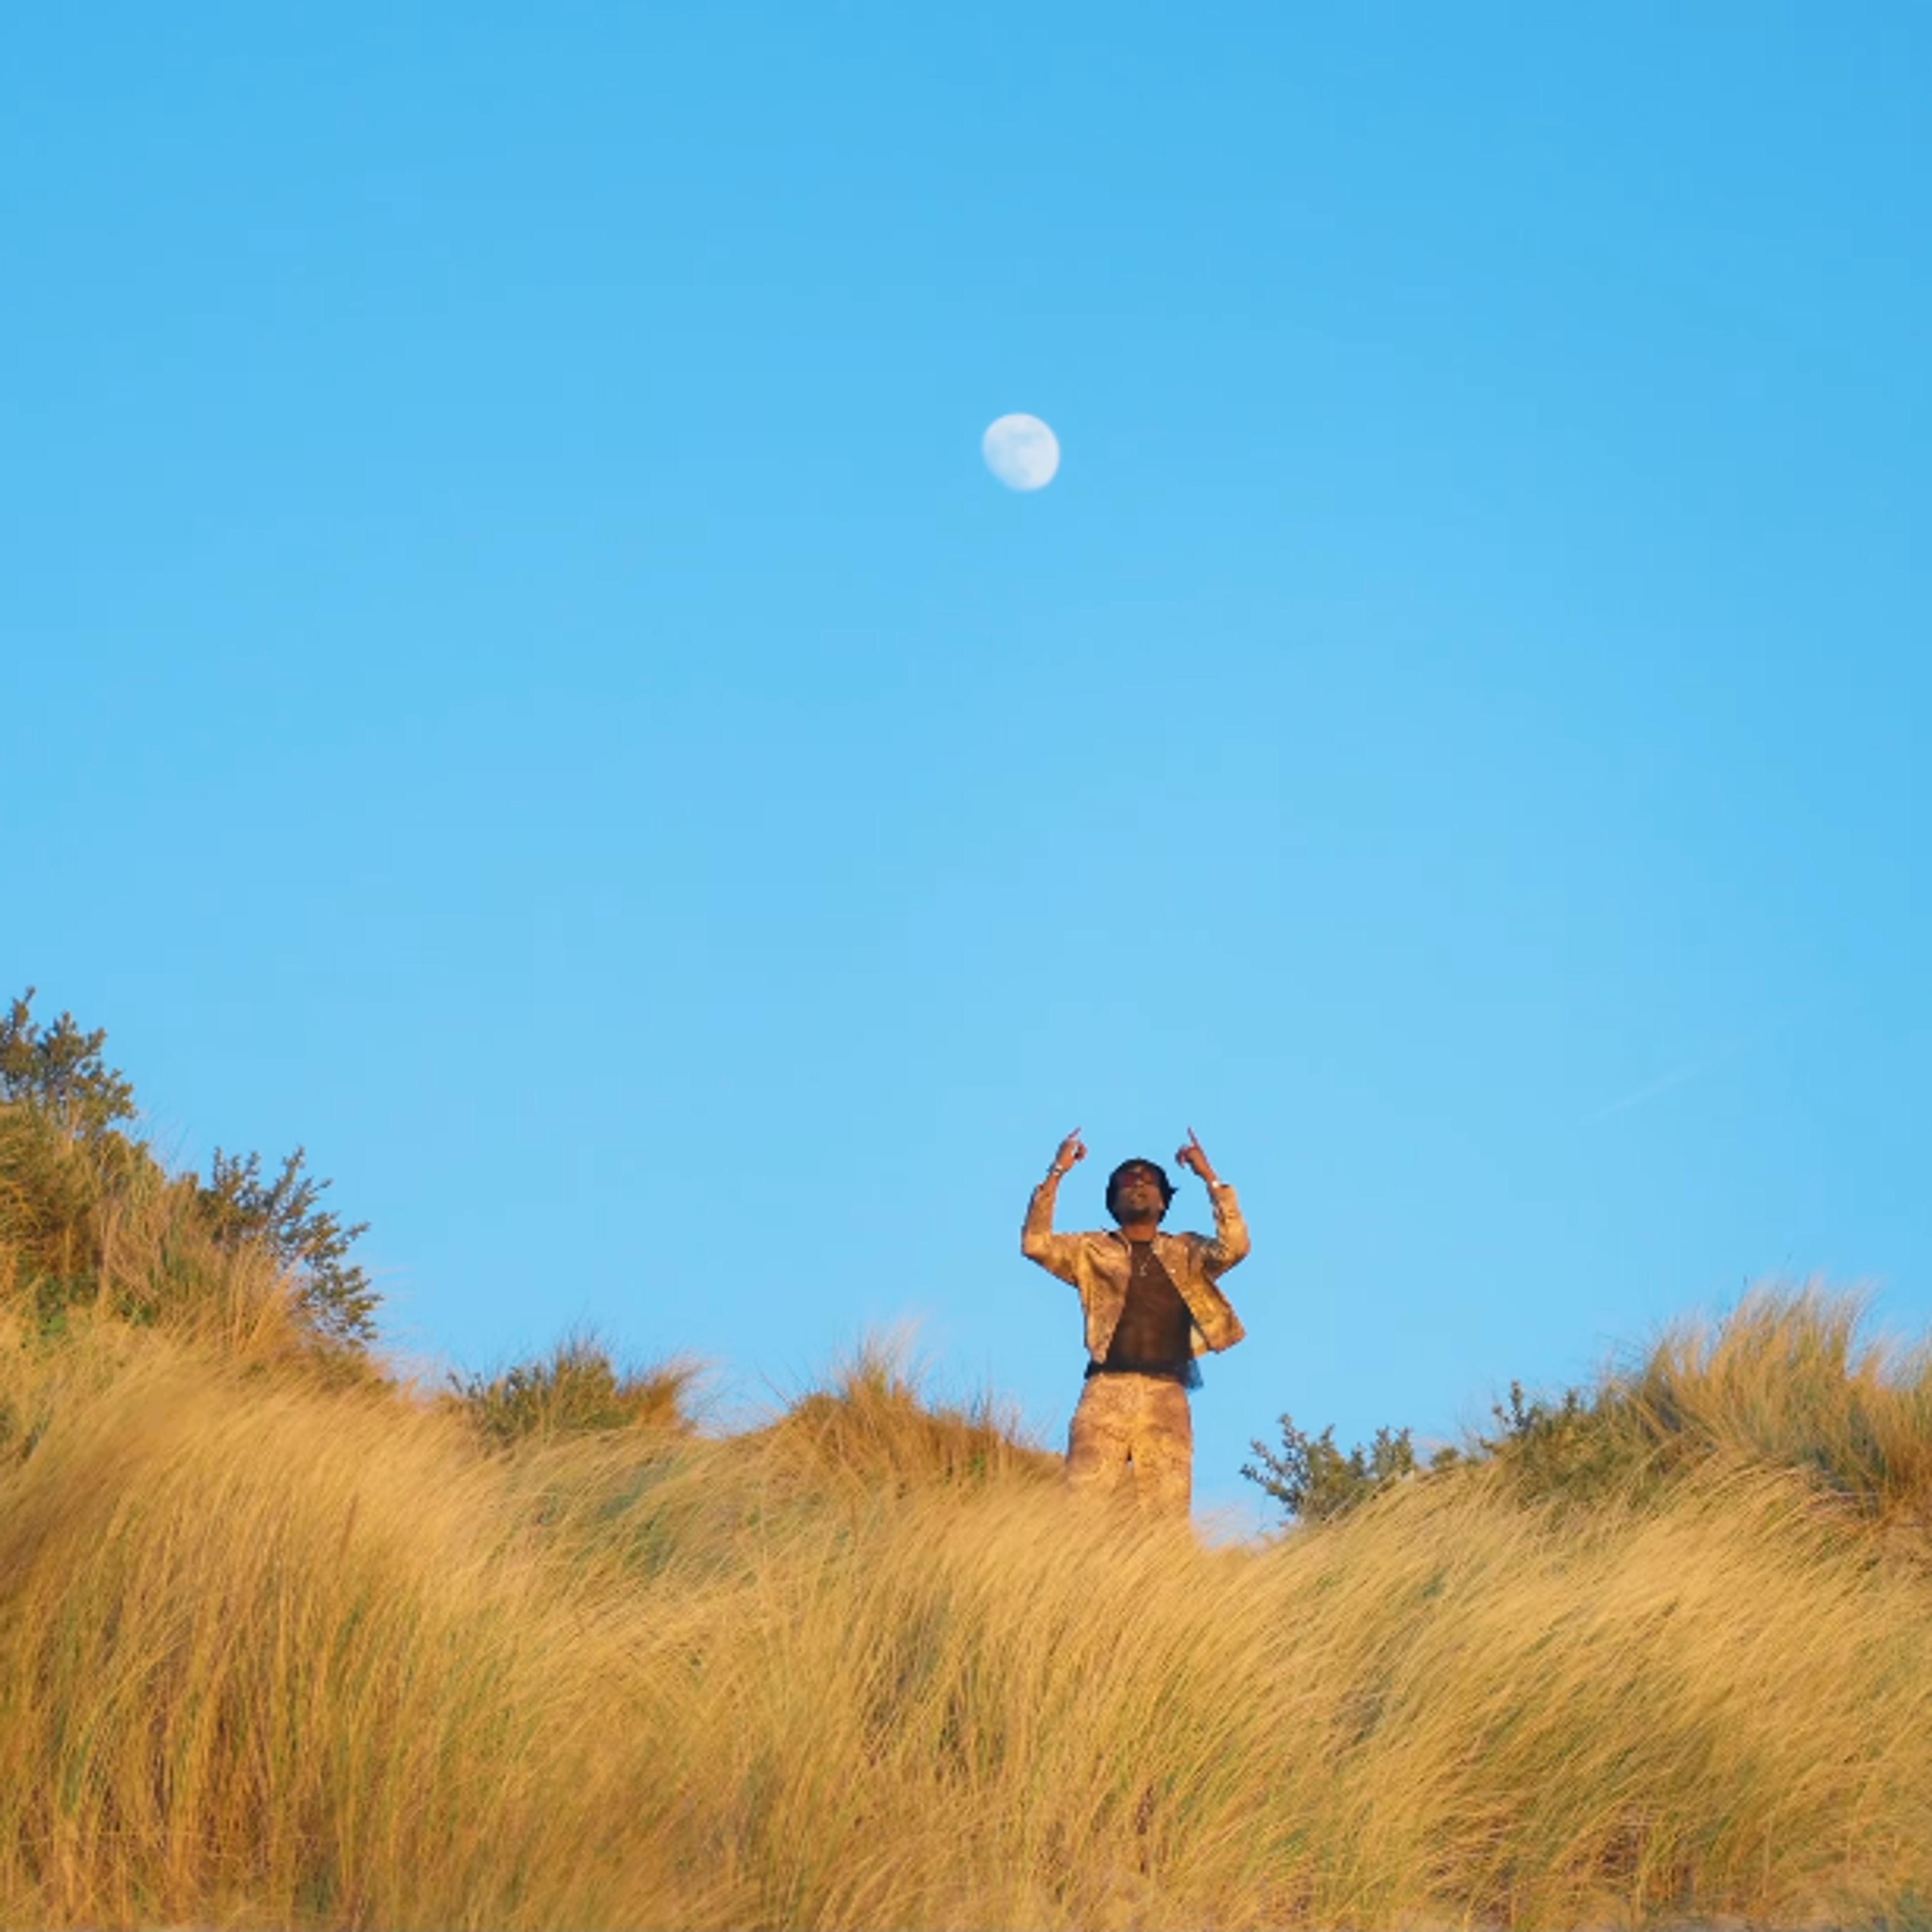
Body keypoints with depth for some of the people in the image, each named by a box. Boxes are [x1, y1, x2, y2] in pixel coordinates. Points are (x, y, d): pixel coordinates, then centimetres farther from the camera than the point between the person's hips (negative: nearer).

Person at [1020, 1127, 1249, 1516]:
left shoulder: (1186, 1252, 19)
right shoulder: (1093, 1250, 18)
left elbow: (1234, 1247, 2)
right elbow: (1035, 1244, 4)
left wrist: (1210, 1178, 3)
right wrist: (1056, 1173, 2)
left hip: (1166, 1396, 1)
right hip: (1107, 1391, -1)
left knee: (1167, 1510, -9)